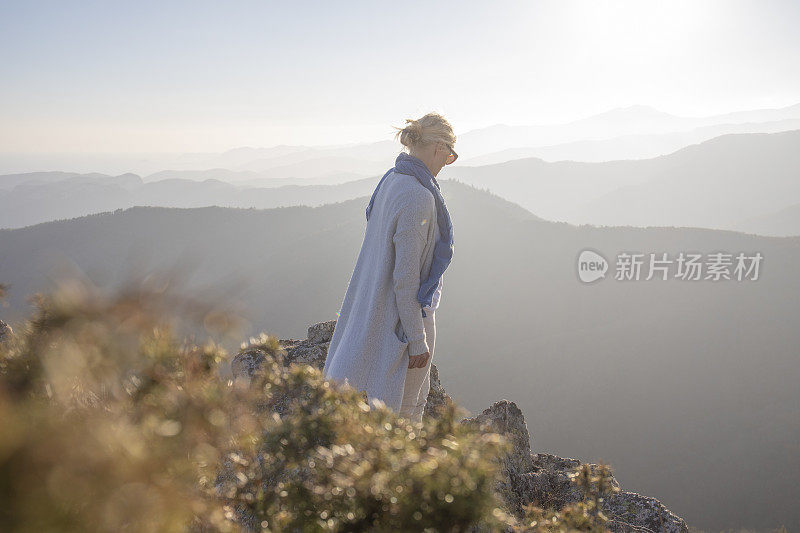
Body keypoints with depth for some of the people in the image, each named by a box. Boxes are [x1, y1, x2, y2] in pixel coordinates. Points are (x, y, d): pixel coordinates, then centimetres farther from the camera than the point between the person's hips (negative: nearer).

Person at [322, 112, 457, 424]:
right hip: (405, 314, -9)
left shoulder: (391, 181, 5)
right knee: (406, 410, 5)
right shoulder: (418, 197, -24)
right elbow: (406, 276, -24)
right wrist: (417, 341, -19)